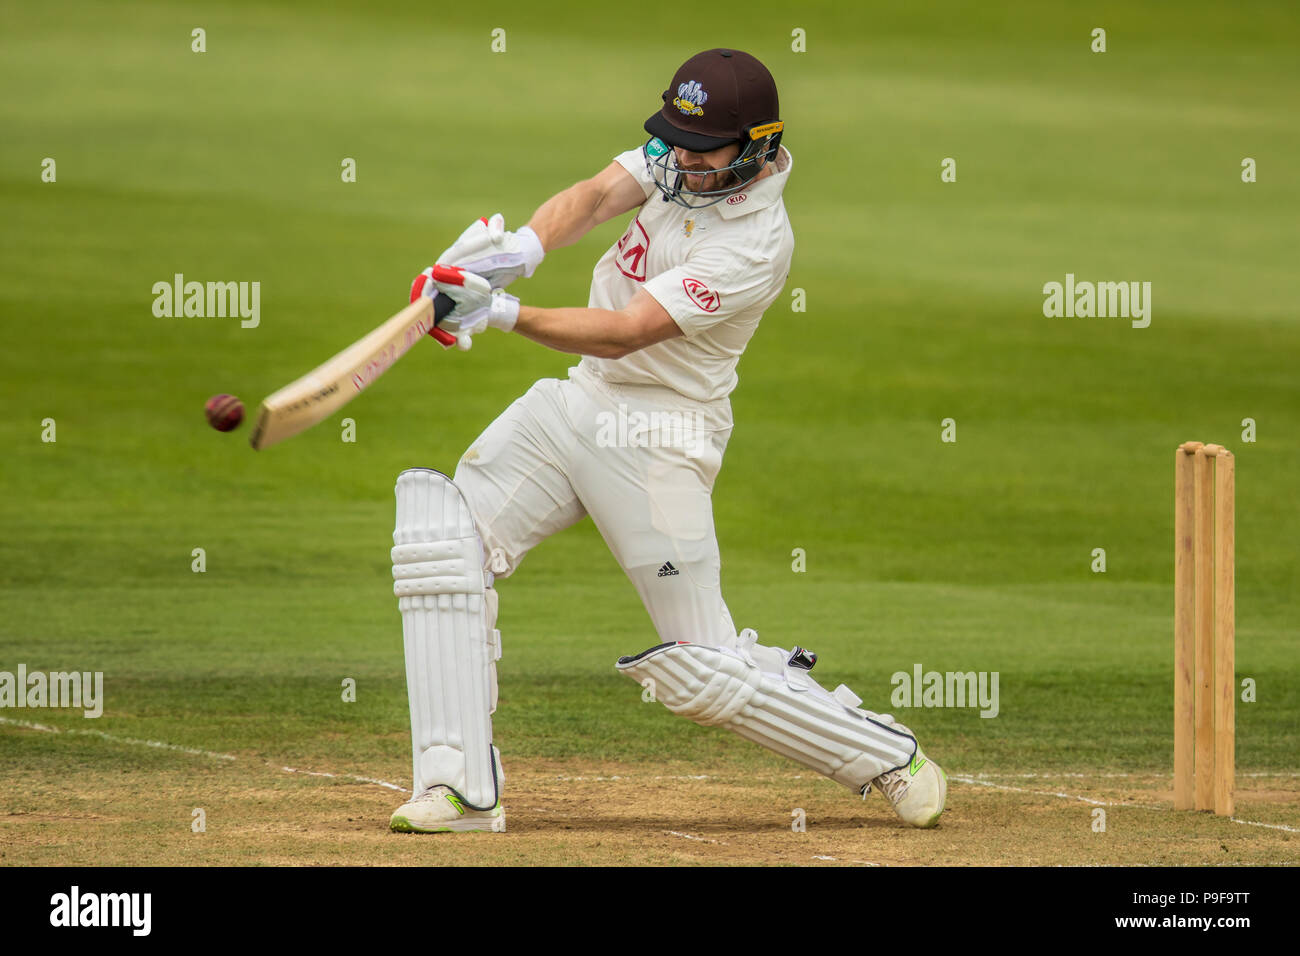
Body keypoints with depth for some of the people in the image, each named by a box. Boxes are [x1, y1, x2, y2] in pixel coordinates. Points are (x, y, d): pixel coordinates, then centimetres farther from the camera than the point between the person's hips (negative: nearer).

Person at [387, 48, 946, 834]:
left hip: (658, 440, -8)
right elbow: (597, 197, -16)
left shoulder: (756, 242, -23)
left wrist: (501, 313, -36)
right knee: (443, 545, -8)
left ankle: (893, 760, 14)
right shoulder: (678, 158, 0)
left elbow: (625, 333, -28)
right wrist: (519, 250, -37)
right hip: (578, 400, 8)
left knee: (702, 672, -6)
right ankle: (460, 789, -7)